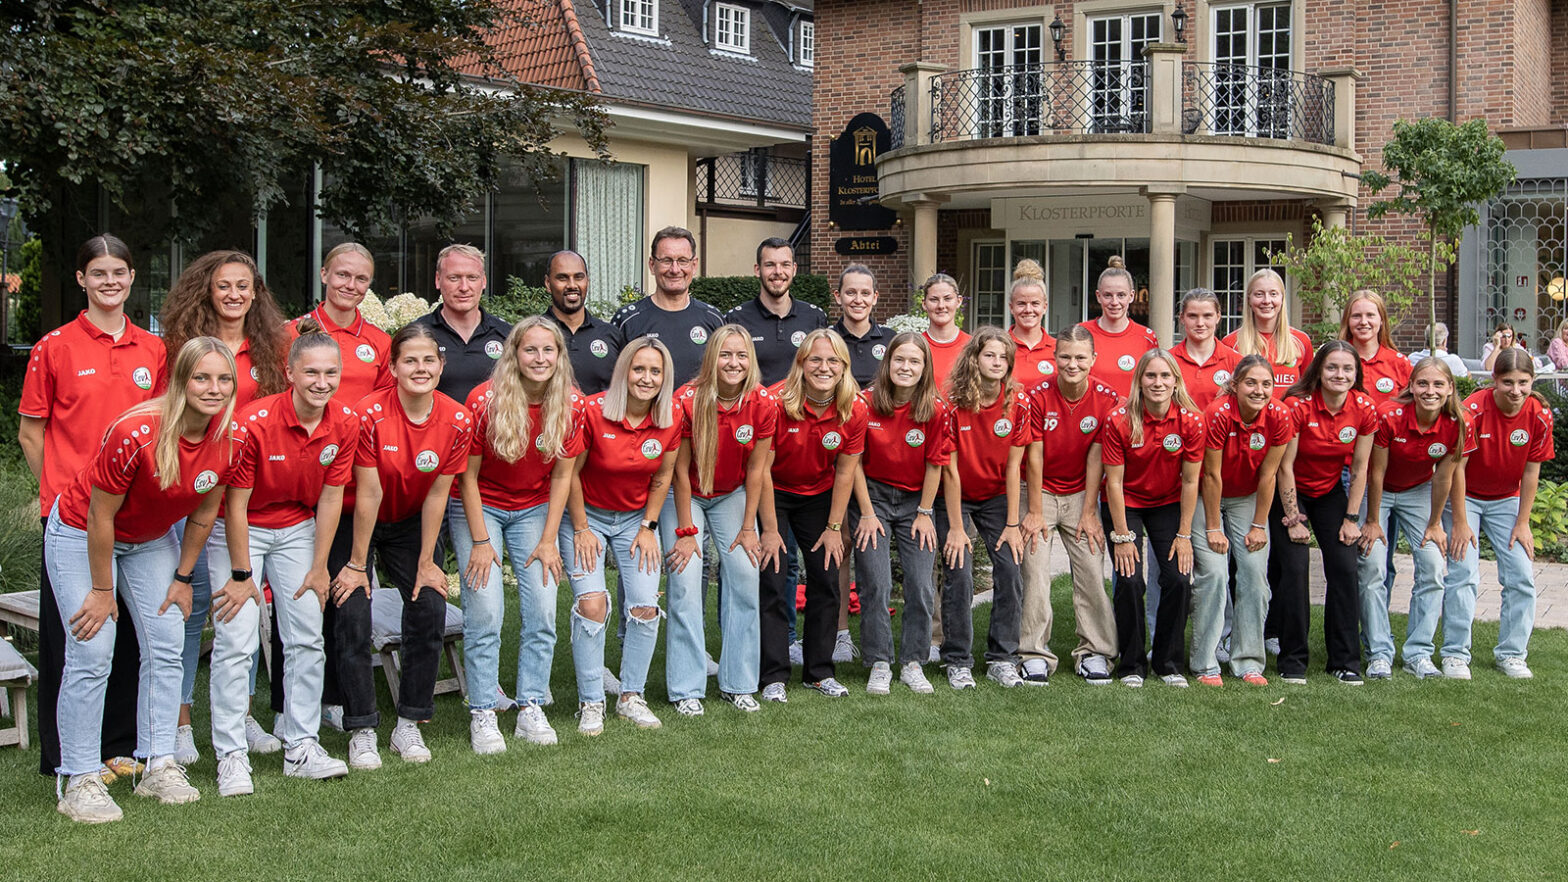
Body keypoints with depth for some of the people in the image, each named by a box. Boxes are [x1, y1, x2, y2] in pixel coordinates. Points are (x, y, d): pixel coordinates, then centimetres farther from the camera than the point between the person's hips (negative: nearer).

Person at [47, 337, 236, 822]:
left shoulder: (228, 438, -17)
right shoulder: (136, 433, -34)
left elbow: (203, 514, -1)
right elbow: (100, 516, -24)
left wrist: (182, 577, 4)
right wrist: (102, 589, -16)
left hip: (152, 538, 6)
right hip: (82, 535, -6)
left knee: (166, 647, 2)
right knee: (92, 655, -10)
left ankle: (159, 765, 11)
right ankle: (79, 781, -2)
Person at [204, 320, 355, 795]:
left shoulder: (345, 423, -13)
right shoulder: (252, 422, -27)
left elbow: (330, 496, -4)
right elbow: (236, 504, -19)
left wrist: (319, 567, -2)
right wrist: (241, 574, -15)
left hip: (296, 530, 5)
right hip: (238, 530, -4)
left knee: (307, 639, 3)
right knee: (236, 642, -10)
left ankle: (301, 748, 12)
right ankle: (232, 756, -2)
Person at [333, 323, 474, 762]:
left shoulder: (457, 421, -15)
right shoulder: (369, 414, -25)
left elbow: (436, 495, -8)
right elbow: (368, 495, -21)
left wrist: (426, 563, -6)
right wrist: (356, 564, -15)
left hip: (410, 524, 3)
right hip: (355, 523, -3)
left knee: (430, 608, -9)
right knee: (353, 615, -14)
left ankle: (409, 723, 4)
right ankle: (362, 730, -2)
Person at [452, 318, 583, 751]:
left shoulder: (571, 405, -11)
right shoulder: (484, 401, -21)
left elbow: (562, 476, -2)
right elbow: (468, 475, -12)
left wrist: (548, 540, -4)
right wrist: (480, 542, -13)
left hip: (534, 509, 3)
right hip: (479, 507, -3)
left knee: (542, 610, -5)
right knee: (485, 611, -11)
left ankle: (530, 709, 6)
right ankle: (482, 714, -1)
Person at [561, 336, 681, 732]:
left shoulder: (671, 421, -10)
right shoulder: (593, 412, -22)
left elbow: (662, 476, 4)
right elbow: (571, 473, -12)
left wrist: (648, 527, 2)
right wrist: (581, 529, -8)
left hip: (636, 518, 3)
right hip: (588, 515, -3)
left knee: (646, 607, -7)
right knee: (591, 603, -15)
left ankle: (631, 697, 10)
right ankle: (591, 703, -2)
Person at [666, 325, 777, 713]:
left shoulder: (763, 404, -16)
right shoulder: (687, 401, -24)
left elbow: (756, 470, -7)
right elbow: (680, 471, -17)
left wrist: (748, 528, -5)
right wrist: (686, 531, -15)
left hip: (732, 495, 3)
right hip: (684, 495, -2)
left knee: (745, 576, -9)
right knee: (685, 582, -13)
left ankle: (738, 684, 4)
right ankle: (687, 689, -4)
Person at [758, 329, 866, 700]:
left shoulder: (854, 410, -14)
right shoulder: (776, 402, -25)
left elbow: (845, 472, -5)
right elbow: (762, 469, -20)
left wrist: (834, 527, -4)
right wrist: (770, 529, -18)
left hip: (818, 496, 3)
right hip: (773, 494, -3)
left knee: (827, 579, 1)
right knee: (772, 582, -8)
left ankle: (819, 672, 14)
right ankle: (773, 676, -1)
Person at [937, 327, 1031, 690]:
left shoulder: (1018, 403, -11)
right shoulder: (953, 402, -19)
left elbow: (1013, 466, -7)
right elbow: (950, 468, -16)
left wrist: (1013, 523, -8)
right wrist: (956, 527, -16)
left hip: (997, 497, 3)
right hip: (955, 497, -2)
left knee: (1010, 571, -8)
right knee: (958, 575, -11)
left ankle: (1002, 659, 4)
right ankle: (958, 662, 1)